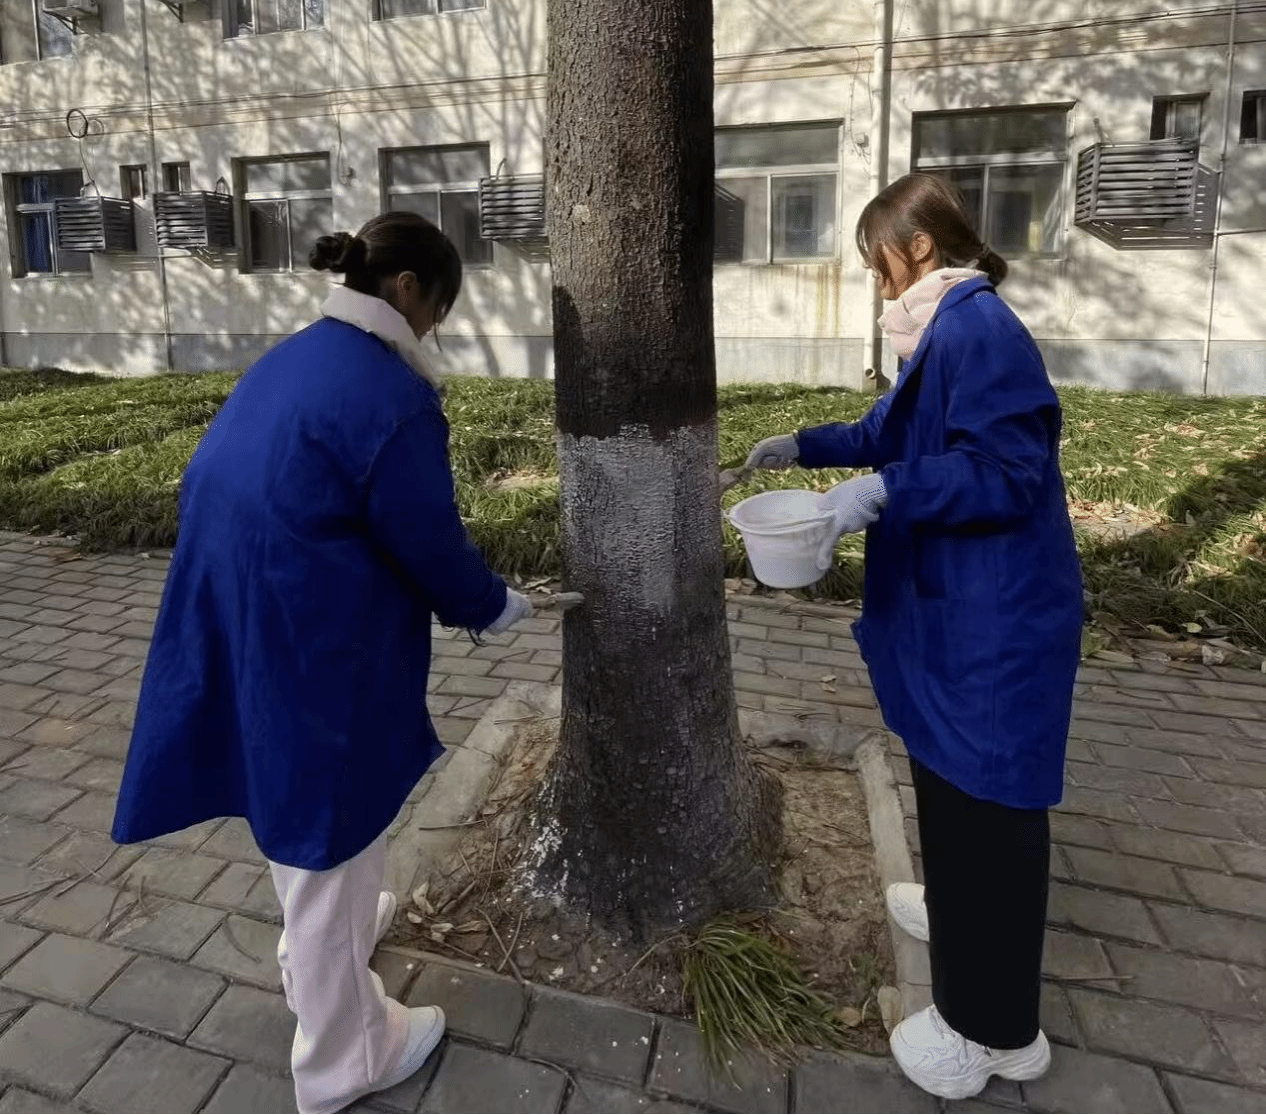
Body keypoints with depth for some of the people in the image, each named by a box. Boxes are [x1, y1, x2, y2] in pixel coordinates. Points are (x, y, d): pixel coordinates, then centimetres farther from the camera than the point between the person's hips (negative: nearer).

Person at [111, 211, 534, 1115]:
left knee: (301, 810, 30)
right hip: (312, 649, -9)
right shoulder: (390, 394, -21)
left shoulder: (293, 357, 8)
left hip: (238, 630, 10)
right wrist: (491, 604, 5)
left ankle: (321, 953, 58)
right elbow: (429, 541, -16)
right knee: (332, 836, 10)